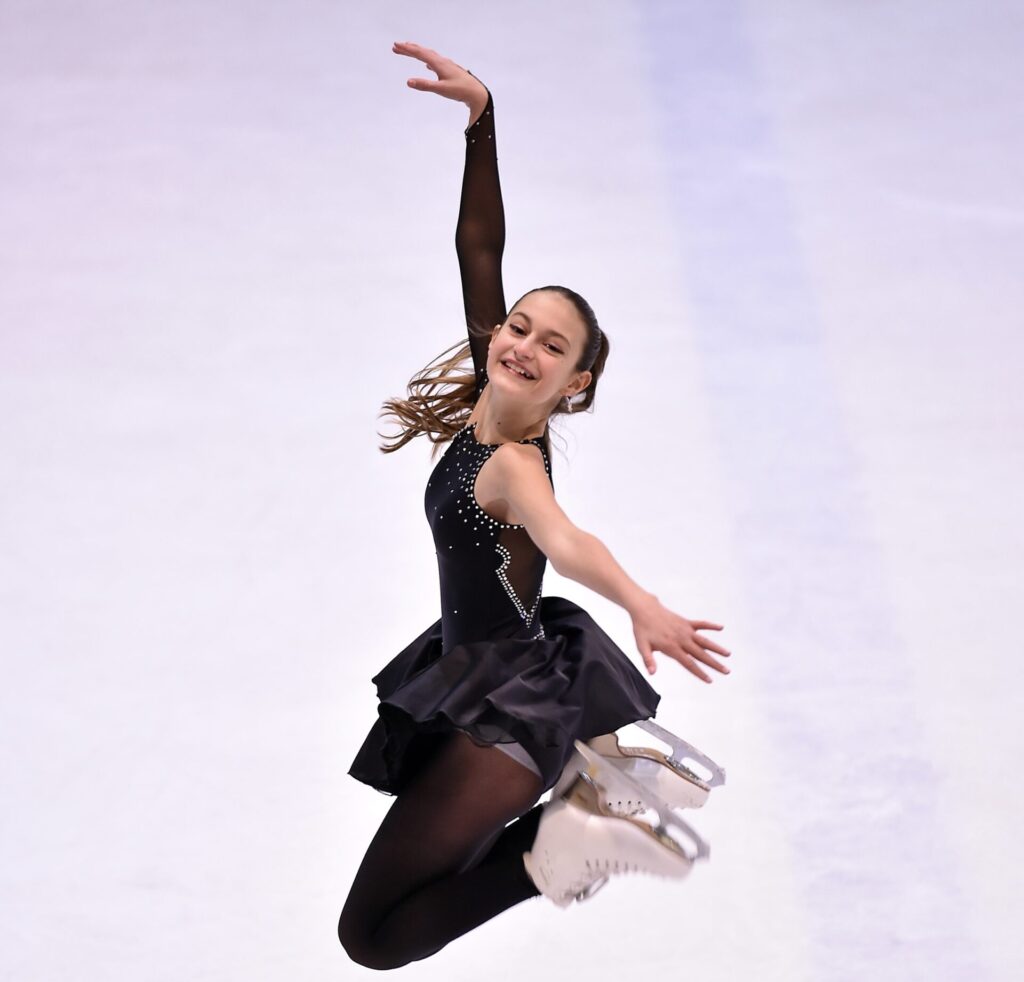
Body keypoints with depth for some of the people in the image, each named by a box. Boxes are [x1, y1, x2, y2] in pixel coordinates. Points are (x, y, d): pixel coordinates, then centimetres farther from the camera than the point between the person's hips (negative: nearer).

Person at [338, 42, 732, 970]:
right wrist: (480, 112, -17)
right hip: (472, 676, 9)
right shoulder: (485, 409, -7)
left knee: (371, 933, -8)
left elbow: (565, 541, -49)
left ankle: (558, 836, -6)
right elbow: (479, 247, -8)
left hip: (508, 702, -9)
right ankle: (576, 777, 17)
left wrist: (642, 604, -70)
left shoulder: (514, 463, -27)